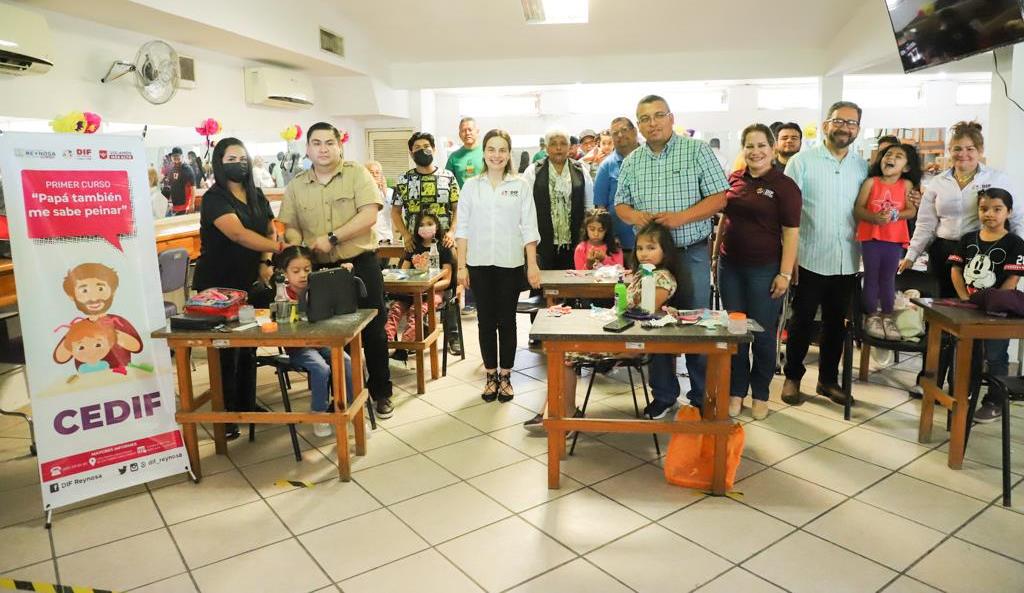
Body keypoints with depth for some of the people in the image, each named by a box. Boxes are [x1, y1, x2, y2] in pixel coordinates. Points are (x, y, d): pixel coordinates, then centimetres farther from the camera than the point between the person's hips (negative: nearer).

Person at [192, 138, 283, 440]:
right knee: (226, 350, 0)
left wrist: (266, 261, -7)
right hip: (218, 285, -6)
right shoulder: (214, 198, -13)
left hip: (249, 282, 6)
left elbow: (270, 229, 11)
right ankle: (226, 415, 11)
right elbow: (238, 234, -28)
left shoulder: (256, 195, 9)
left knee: (249, 345, 12)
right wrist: (279, 248, -38)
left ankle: (248, 406, 26)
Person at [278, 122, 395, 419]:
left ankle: (381, 393, 20)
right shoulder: (296, 186, 7)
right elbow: (291, 227, 8)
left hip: (360, 264, -3)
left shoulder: (357, 174, -4)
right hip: (320, 270, 3)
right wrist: (298, 250, -13)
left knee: (373, 329, 4)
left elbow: (369, 215, -14)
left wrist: (332, 238, -19)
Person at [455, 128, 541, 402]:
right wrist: (461, 265, -1)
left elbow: (529, 229, 0)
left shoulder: (521, 186, 1)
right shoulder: (471, 186, 4)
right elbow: (463, 228, 4)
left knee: (507, 320, 6)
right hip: (479, 264, 1)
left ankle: (505, 376, 18)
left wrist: (532, 264, -5)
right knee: (486, 320, 7)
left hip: (510, 263, -1)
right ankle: (491, 375, 19)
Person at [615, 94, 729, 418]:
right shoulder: (632, 161, 10)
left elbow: (719, 197, -7)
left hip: (692, 252, -4)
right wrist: (632, 215, -10)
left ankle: (702, 398, 17)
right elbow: (621, 203, 13)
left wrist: (680, 217, -21)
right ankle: (663, 394, 25)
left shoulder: (697, 151, -3)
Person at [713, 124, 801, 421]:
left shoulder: (784, 185, -6)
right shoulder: (734, 179, 6)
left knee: (763, 334, 6)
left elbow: (791, 233, -8)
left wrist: (785, 274, -13)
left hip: (765, 269, -4)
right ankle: (736, 391, 23)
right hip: (730, 265, 4)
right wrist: (715, 255, 13)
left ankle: (760, 394, 22)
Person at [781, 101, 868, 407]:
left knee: (836, 323, 13)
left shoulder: (863, 167, 8)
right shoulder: (801, 162, -3)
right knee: (802, 321, 6)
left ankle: (828, 379, 27)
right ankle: (792, 377, 21)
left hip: (847, 261, 4)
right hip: (810, 259, -4)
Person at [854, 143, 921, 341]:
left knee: (888, 278, 9)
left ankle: (887, 317, 18)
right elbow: (858, 208, -6)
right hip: (871, 237, -1)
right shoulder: (871, 182, -2)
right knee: (871, 277, 6)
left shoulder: (906, 185, 3)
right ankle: (872, 316, 16)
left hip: (895, 239, 1)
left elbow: (912, 211, 1)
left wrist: (897, 215, -17)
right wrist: (873, 217, -22)